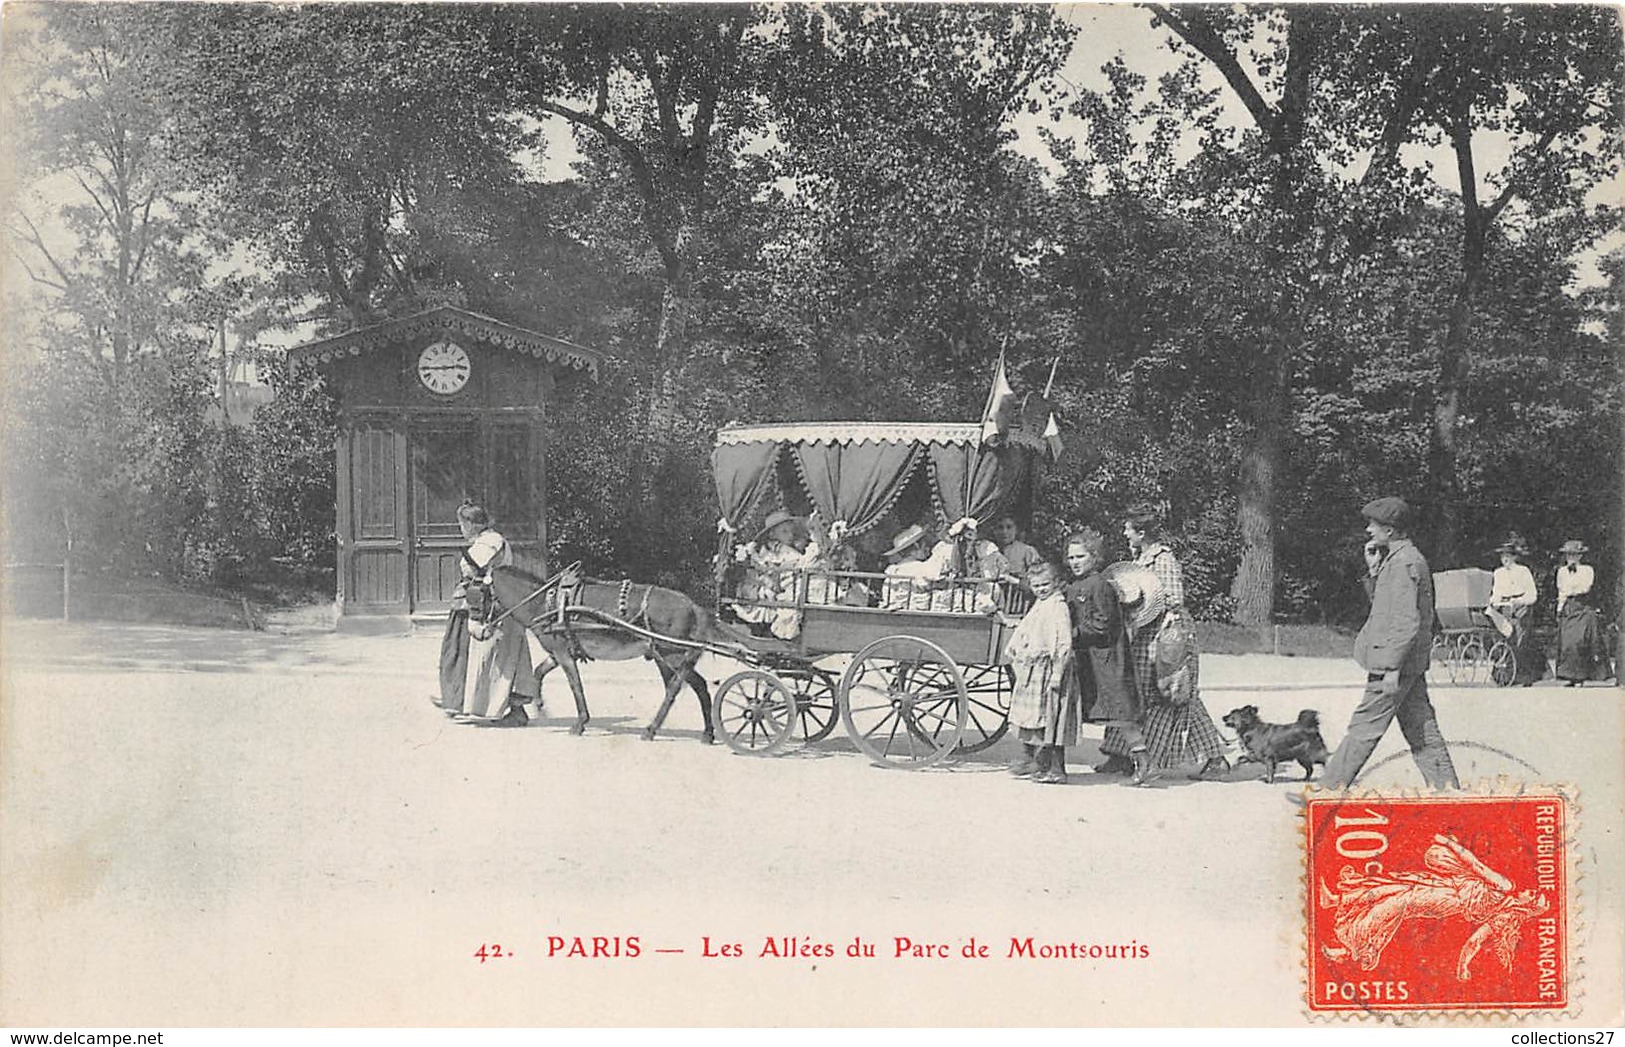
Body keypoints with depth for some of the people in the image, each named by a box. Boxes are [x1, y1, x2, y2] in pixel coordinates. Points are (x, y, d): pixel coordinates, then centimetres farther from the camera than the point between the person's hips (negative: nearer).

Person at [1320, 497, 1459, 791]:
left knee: (1364, 728, -4)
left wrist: (1392, 668, -22)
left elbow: (1407, 621, -21)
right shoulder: (1395, 558, 14)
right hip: (1412, 666, 10)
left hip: (1396, 664, -10)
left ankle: (1329, 789, 1)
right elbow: (1381, 601, 24)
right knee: (1422, 731, 12)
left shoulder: (1403, 563, -17)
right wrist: (1374, 568, 9)